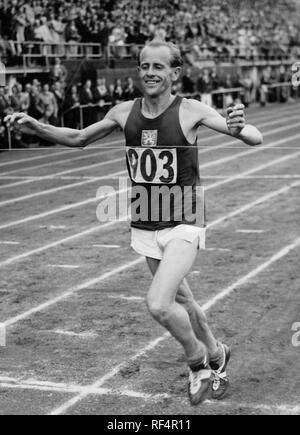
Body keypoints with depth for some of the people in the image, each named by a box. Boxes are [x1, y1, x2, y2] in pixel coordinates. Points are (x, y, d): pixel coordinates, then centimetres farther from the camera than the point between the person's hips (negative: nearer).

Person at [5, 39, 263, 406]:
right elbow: (79, 138, 14)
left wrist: (238, 129, -42)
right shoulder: (125, 112, -1)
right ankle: (215, 356, 44)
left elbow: (256, 139, -19)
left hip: (182, 225, -5)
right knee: (181, 301, 18)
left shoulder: (190, 111, -14)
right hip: (144, 227, 5)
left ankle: (199, 363, 8)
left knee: (158, 304, -20)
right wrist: (37, 128, 0)